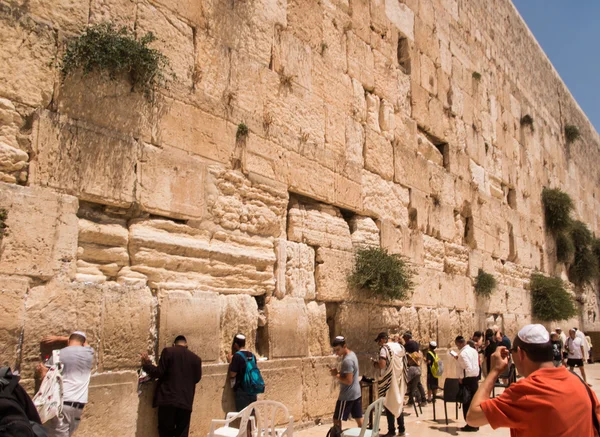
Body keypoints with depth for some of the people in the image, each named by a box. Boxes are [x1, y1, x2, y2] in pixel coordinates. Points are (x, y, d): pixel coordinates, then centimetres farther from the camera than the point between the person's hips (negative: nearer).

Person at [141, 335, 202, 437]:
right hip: (186, 402, 2)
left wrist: (146, 364, 9)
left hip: (167, 400, -2)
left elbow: (159, 372, -6)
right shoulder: (196, 358, 7)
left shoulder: (168, 351, -2)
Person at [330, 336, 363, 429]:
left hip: (347, 396, -10)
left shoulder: (347, 360, -24)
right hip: (356, 393, 10)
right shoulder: (352, 354, 7)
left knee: (337, 420, 1)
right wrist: (338, 372, 3)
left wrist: (336, 375, -15)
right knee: (359, 419, 13)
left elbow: (348, 381, -26)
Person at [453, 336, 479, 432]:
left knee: (467, 403, 1)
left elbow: (468, 368, -26)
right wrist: (459, 359, 15)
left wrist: (461, 378, -15)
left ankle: (470, 425, 6)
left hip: (467, 380, -8)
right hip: (475, 378, 8)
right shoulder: (473, 350, 8)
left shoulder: (463, 353, -19)